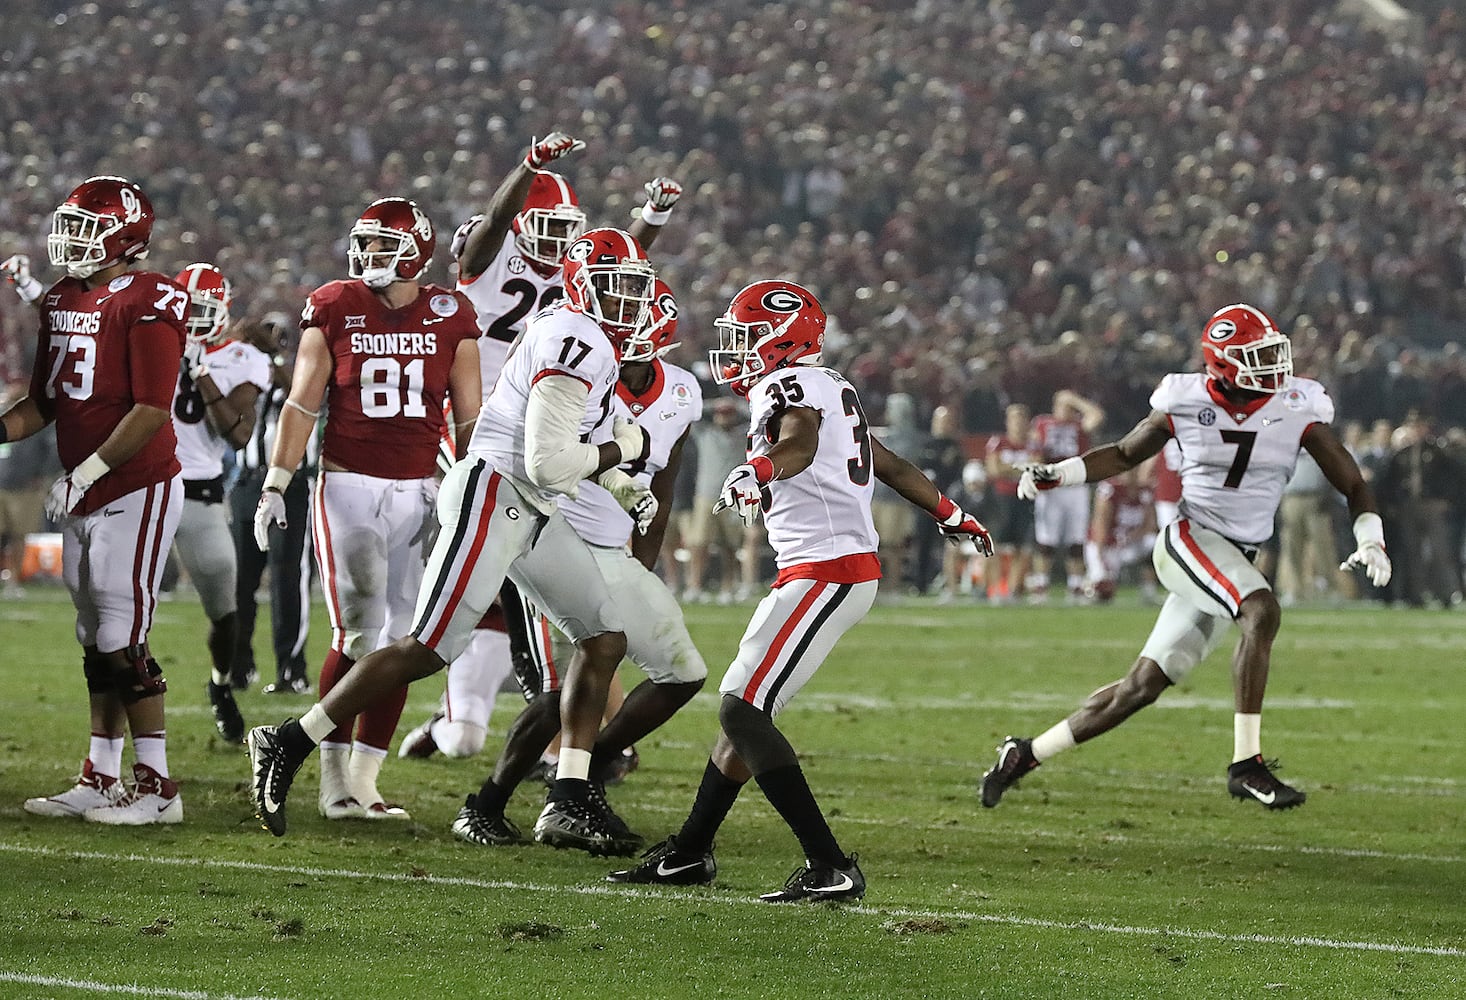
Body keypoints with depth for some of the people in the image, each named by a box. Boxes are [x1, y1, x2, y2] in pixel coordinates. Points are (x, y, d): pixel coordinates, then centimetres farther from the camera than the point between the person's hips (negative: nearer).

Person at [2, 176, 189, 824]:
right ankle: (101, 779, 18)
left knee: (122, 641, -9)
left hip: (136, 489, -8)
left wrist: (88, 472, -20)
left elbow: (152, 411, -18)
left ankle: (157, 787, -5)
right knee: (96, 642, 12)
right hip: (84, 500, 9)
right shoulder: (63, 301, 13)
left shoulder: (147, 302, -14)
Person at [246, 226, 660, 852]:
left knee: (604, 641, 8)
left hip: (532, 516, 10)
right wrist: (620, 450, -9)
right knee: (427, 650, -12)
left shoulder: (593, 341, 15)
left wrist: (625, 489, 15)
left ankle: (568, 803, 7)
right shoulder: (576, 345, -17)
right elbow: (548, 464, -23)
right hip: (492, 495, -10)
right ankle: (287, 745, -6)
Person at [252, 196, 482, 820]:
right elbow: (303, 404, 2)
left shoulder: (450, 319, 3)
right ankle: (335, 782, -3)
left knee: (399, 644, 1)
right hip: (347, 488, -2)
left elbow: (469, 418, 7)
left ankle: (363, 783, 9)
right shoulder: (334, 309, 0)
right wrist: (275, 485, -4)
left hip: (419, 493, 2)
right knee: (357, 638, -11)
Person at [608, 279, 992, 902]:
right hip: (850, 566, 10)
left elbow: (800, 447, -32)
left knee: (742, 711, -13)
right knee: (743, 708, 18)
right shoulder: (832, 388, 19)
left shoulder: (789, 385, -10)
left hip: (826, 572, -10)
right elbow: (891, 465, 29)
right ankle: (688, 853, 28)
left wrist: (757, 472, -52)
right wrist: (950, 515, 42)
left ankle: (830, 868, -18)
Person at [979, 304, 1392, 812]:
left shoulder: (1297, 409, -1)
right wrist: (1055, 475, 0)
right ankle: (1246, 764, -28)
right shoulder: (1187, 404, -5)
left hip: (1235, 566, 4)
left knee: (1143, 686, 5)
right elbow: (1124, 454, 12)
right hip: (1189, 540, -4)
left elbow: (1354, 485, 4)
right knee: (1263, 612, -32)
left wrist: (1371, 540, -13)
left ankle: (1026, 754, 20)